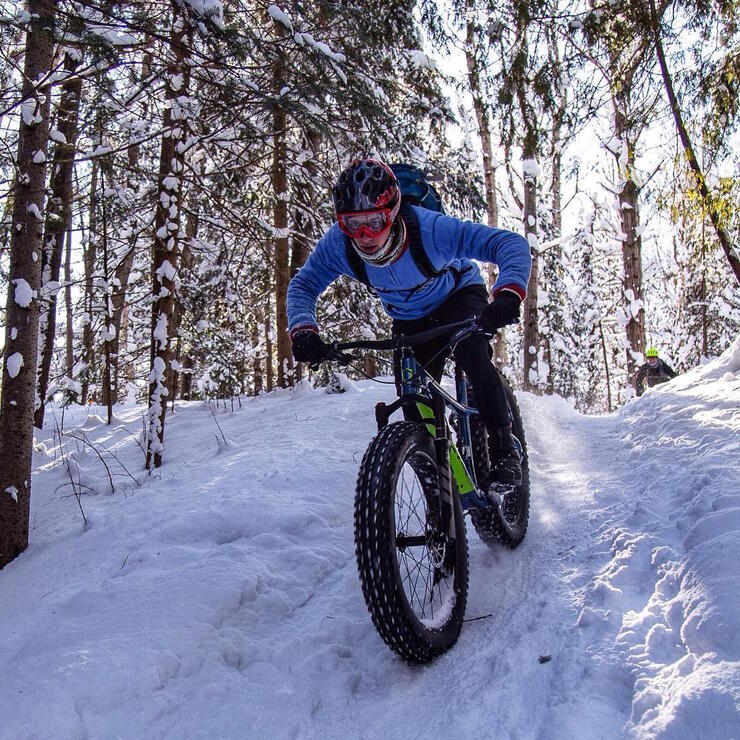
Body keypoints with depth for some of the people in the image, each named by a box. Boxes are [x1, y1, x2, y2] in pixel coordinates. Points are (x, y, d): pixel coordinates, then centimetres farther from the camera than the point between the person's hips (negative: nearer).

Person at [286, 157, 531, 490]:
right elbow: (302, 286, -17)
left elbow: (512, 244, -42)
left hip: (459, 296, -3)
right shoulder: (338, 243, -30)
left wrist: (508, 296, -61)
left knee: (471, 355, -32)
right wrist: (303, 332, -38)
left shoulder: (430, 228, -40)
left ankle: (504, 449, -16)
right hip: (410, 319, 4)